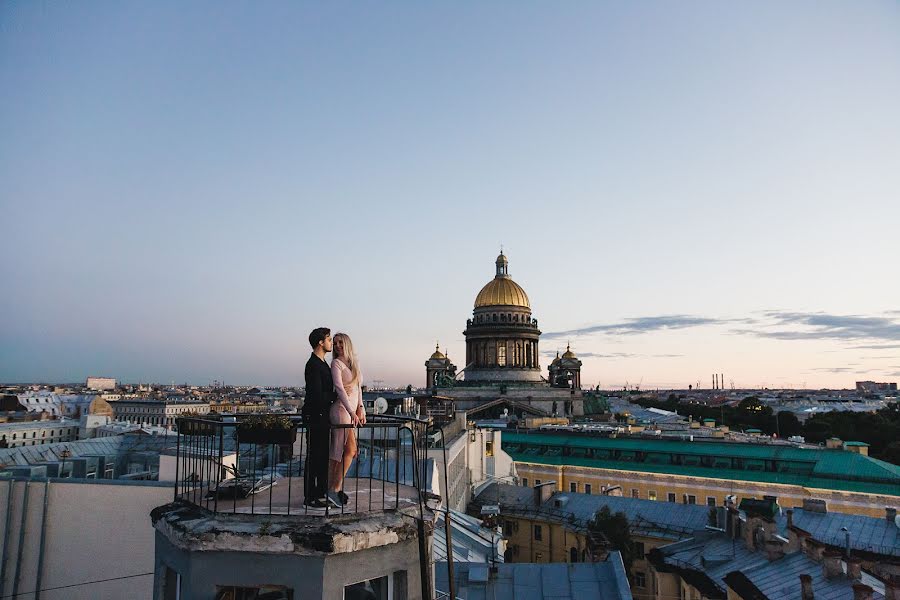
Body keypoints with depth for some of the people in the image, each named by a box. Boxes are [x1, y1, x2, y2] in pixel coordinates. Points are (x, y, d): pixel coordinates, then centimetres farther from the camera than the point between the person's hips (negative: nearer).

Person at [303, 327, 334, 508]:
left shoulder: (323, 364, 17)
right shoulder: (313, 365, -15)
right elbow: (317, 395, -22)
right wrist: (335, 396, -10)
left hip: (323, 416, 10)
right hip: (315, 416, -10)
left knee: (324, 456, 14)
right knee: (314, 457, -4)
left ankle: (322, 493, 23)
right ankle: (310, 497, 4)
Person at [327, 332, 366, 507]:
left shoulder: (354, 363, 15)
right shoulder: (336, 363, -6)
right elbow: (339, 388, -16)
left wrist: (360, 408, 5)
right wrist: (352, 412, -22)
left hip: (353, 410, 7)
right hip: (341, 409, -7)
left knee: (337, 451, 7)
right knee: (350, 449, -10)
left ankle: (333, 489, 12)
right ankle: (335, 489, -3)